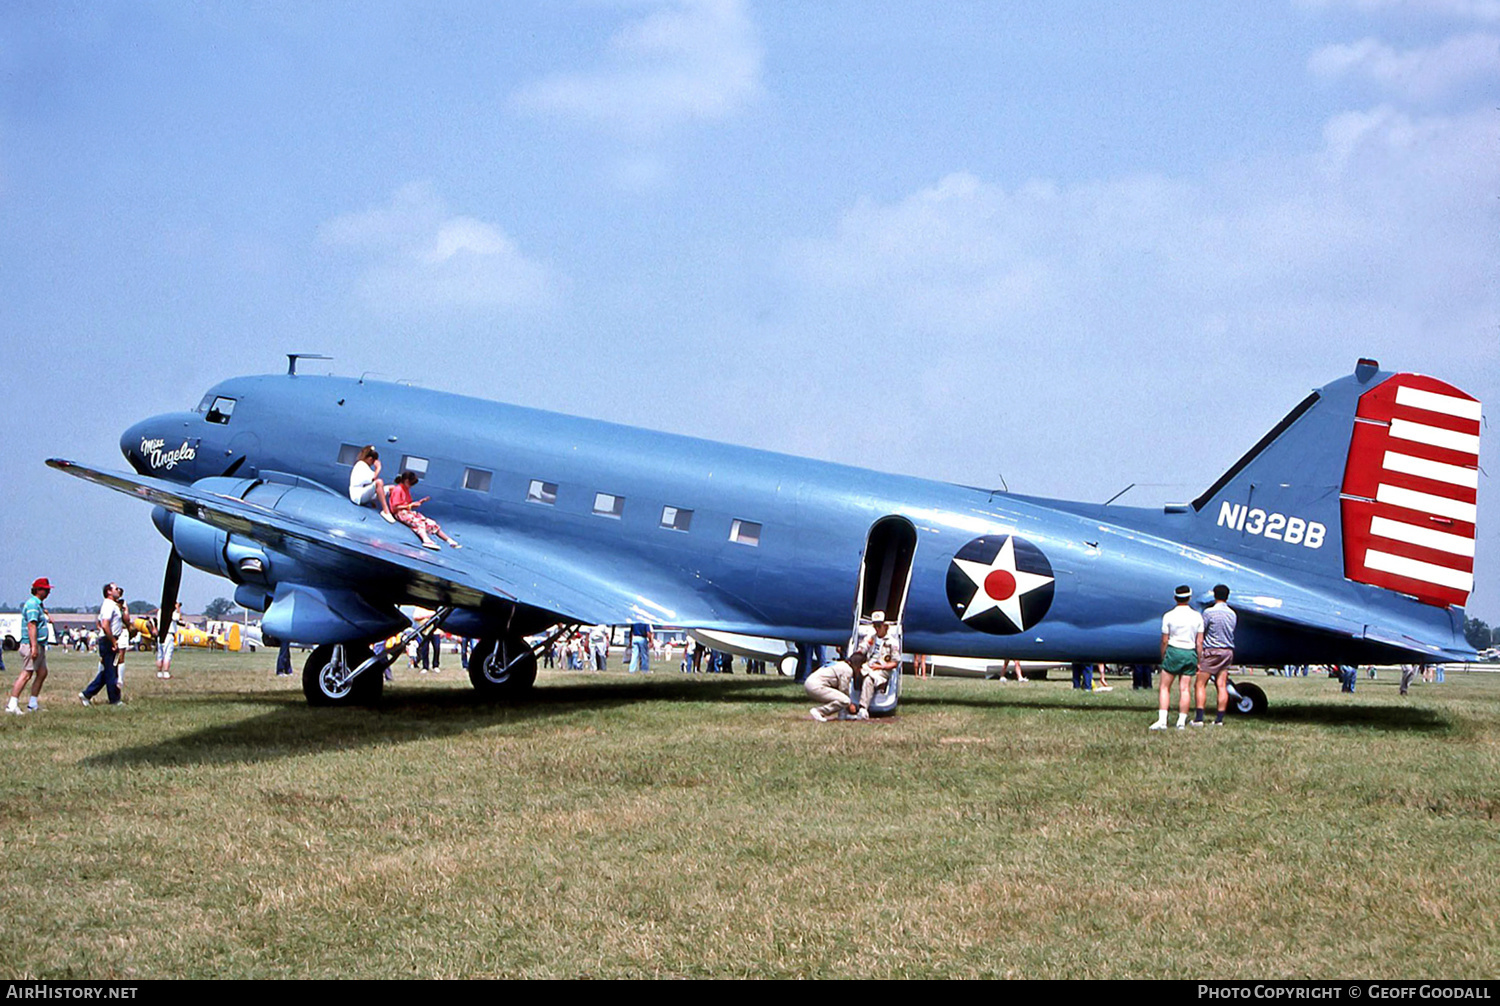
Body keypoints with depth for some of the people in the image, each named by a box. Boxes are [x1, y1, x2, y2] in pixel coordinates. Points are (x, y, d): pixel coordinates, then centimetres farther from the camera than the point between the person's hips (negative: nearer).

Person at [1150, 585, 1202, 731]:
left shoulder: (1168, 616, -5)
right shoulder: (1197, 617, 2)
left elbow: (1164, 641, -2)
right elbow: (1199, 642, 4)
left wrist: (1163, 657, 10)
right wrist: (1199, 661, 11)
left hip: (1173, 651, -2)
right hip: (1190, 653, 2)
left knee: (1165, 687, 4)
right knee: (1185, 689, 7)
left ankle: (1162, 720, -6)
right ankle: (1181, 721, 6)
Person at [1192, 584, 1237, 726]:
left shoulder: (1209, 612, -10)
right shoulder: (1233, 614, 8)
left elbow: (1201, 633, -5)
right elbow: (1230, 633, 16)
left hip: (1211, 650, -6)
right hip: (1228, 651, 6)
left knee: (1200, 684, -1)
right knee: (1222, 685, 5)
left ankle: (1199, 718, -9)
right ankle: (1219, 719, 2)